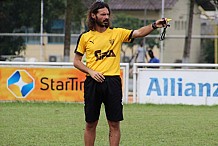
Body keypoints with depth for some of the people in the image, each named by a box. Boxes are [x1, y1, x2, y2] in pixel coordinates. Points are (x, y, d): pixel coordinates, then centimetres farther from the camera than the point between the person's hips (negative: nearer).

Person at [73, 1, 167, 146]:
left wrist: (154, 25, -24)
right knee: (91, 124, 6)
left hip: (113, 81, 0)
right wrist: (91, 72, -7)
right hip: (93, 83, 0)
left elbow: (138, 33, -7)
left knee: (114, 124, 0)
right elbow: (76, 61, 9)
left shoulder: (117, 33, 6)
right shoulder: (85, 37, 6)